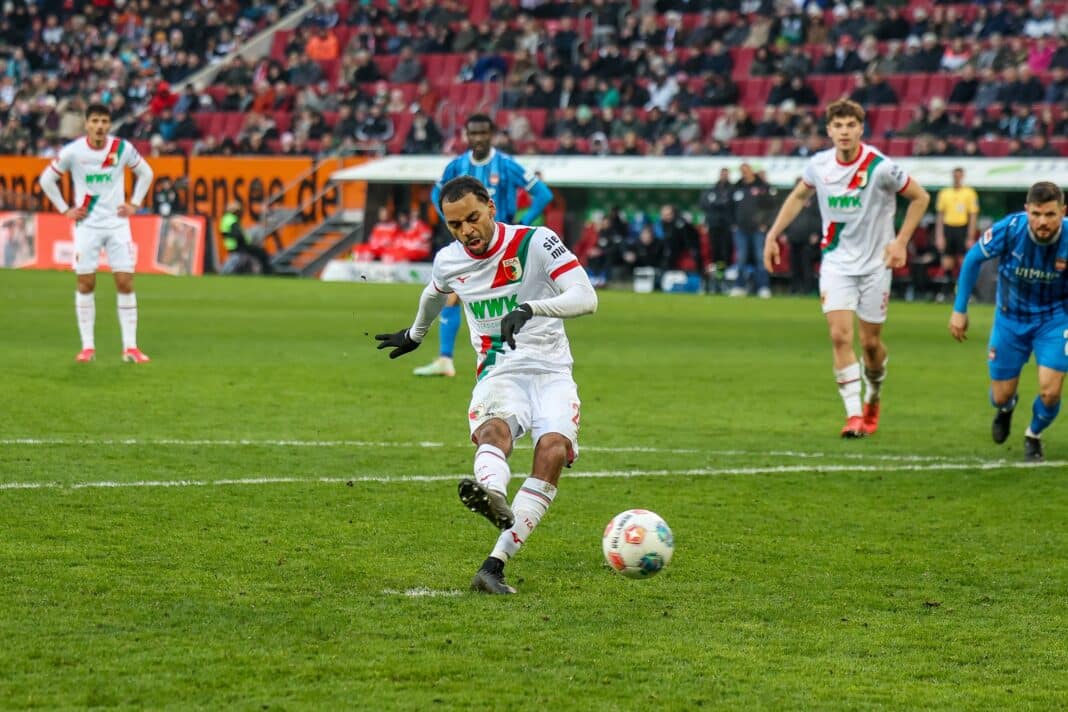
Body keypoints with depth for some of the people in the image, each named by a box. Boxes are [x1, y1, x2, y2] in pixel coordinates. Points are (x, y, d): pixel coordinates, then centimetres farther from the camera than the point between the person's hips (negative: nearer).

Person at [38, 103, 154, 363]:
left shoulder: (123, 149, -5)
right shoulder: (73, 151, -8)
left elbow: (145, 173, 13)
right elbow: (46, 179, 5)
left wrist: (134, 204, 4)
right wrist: (65, 209, 0)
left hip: (117, 223, 1)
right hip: (87, 225, -1)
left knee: (125, 283, -4)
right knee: (86, 284, -1)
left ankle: (130, 347, 0)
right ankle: (87, 347, 6)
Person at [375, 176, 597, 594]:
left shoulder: (536, 243, -7)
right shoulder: (448, 262, 7)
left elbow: (586, 298, -18)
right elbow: (433, 295, 33)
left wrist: (530, 308, -33)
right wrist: (415, 334, 51)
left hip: (551, 374, -2)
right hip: (499, 375, 2)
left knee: (553, 448, -31)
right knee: (493, 430, -35)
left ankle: (495, 564, -37)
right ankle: (492, 496, -71)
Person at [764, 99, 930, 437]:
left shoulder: (880, 167, -16)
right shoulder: (819, 165, -4)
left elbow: (920, 197, -4)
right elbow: (798, 197, 17)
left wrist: (900, 242, -10)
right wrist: (773, 235, 11)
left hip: (875, 264, -2)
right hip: (836, 262, 2)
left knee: (870, 342, 5)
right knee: (840, 336, -13)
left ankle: (873, 400, 34)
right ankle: (853, 415, -12)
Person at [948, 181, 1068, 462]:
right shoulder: (1010, 228, -25)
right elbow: (973, 258, -8)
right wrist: (959, 309, -6)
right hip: (1011, 318, 1)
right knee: (1001, 396, 7)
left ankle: (1034, 435, 21)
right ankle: (1007, 407, 48)